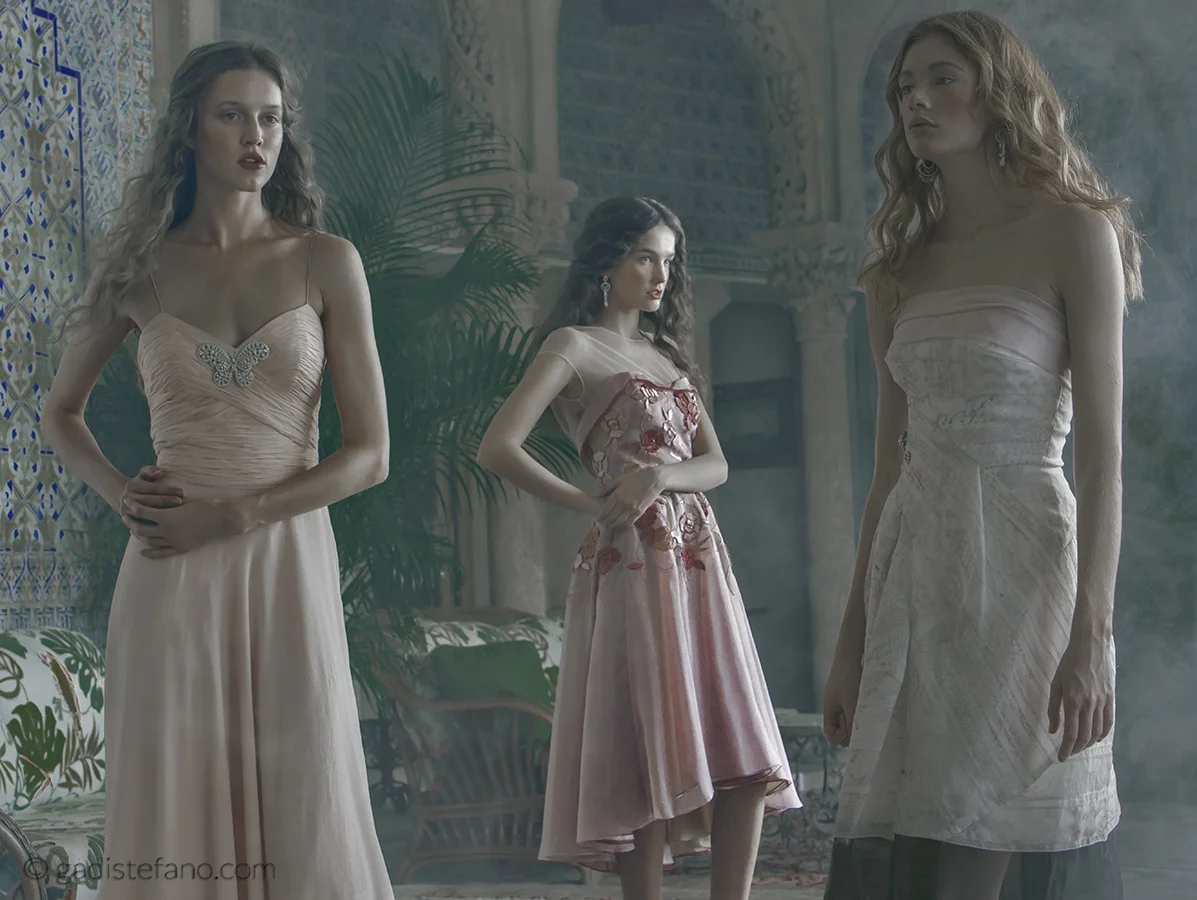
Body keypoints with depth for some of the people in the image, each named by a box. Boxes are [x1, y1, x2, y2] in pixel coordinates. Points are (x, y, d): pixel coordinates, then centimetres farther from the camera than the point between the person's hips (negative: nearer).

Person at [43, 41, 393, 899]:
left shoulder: (326, 262, 3)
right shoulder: (145, 267, 7)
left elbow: (370, 453, -1)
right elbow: (61, 411, 20)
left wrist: (228, 515, -10)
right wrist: (121, 492, 0)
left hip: (288, 564, -1)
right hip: (170, 577, 1)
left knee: (302, 811, -1)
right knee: (175, 811, 1)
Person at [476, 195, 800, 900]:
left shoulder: (668, 353, 20)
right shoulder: (575, 346, 0)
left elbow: (715, 465, 11)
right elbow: (498, 449, -12)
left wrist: (659, 476, -10)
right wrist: (589, 503, -6)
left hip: (700, 557, 7)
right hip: (634, 559, -7)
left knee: (742, 761, -1)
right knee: (654, 760, -7)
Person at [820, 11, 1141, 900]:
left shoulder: (1071, 234, 0)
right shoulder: (902, 269, 16)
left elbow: (1103, 448, -7)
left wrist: (1092, 634, -16)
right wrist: (852, 639, 12)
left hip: (1023, 563, -5)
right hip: (917, 579, 5)